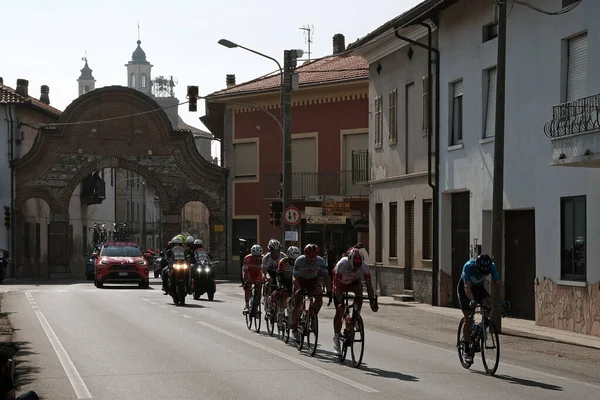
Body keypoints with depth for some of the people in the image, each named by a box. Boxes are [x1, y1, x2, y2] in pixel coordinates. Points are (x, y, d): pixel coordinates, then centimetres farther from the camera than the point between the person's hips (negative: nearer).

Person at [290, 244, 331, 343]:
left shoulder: (320, 261, -23)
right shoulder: (299, 261, -29)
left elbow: (325, 276, -20)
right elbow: (295, 277, -27)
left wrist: (329, 291, -31)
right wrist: (300, 289, -43)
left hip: (313, 280, 2)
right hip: (300, 280, -2)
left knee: (319, 298, -19)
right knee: (297, 303, -13)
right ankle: (294, 327, 0)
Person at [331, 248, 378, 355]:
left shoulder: (364, 266, -31)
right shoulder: (341, 265, -37)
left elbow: (369, 284, -28)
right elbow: (337, 286, -36)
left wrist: (372, 301, -38)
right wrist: (340, 302, -45)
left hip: (354, 282, 2)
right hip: (341, 283, -2)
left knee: (359, 291, -33)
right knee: (339, 311, -9)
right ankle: (336, 339, 1)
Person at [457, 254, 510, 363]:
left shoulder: (492, 267, -27)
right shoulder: (468, 266, -36)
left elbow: (499, 285, -26)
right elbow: (467, 287, -41)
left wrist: (503, 301, -40)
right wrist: (472, 301, -57)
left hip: (479, 287, 3)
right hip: (464, 288, -3)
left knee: (488, 302, -28)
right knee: (469, 319, -12)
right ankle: (468, 351, -5)